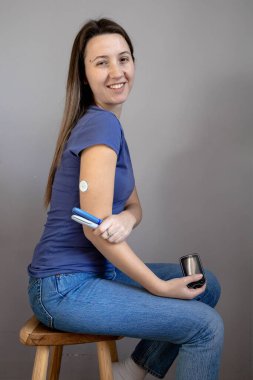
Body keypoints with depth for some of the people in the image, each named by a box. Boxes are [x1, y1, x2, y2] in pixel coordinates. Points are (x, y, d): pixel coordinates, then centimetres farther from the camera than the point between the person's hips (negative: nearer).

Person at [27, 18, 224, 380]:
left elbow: (133, 205, 9)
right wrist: (159, 286, -14)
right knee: (207, 326, -14)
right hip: (65, 288, -9)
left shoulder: (106, 124, 11)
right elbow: (96, 228, -22)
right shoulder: (101, 123, -18)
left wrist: (126, 220, -16)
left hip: (99, 269, 9)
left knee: (207, 287, 12)